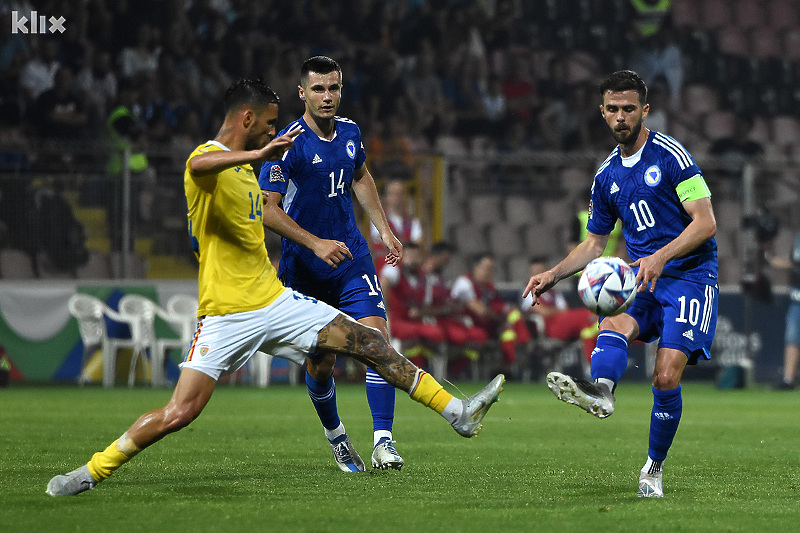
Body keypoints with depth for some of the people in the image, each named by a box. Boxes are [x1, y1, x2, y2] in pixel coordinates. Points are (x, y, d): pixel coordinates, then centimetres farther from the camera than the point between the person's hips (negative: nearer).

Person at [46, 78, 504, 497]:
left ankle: (458, 413, 8)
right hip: (228, 315, -8)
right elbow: (199, 166, -41)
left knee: (372, 344, 1)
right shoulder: (209, 157, -12)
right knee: (179, 413, -16)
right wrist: (260, 153, -47)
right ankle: (92, 472, -1)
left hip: (276, 302, 8)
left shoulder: (247, 165, 17)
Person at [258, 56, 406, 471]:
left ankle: (383, 441, -17)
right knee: (320, 365, 4)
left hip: (351, 258, 4)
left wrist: (384, 228, 20)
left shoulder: (349, 132, 4)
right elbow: (267, 209, -16)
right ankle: (334, 433, 33)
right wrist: (315, 243, -24)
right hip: (303, 269, -4)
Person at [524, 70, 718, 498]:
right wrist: (554, 275, 9)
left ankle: (654, 469, 0)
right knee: (614, 322, -29)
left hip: (690, 275, -5)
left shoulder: (671, 155, -7)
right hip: (643, 278, 5)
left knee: (666, 377, -17)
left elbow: (706, 223, -12)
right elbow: (595, 243, 24)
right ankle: (600, 390, -60)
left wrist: (660, 257, -25)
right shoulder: (607, 175, 14)